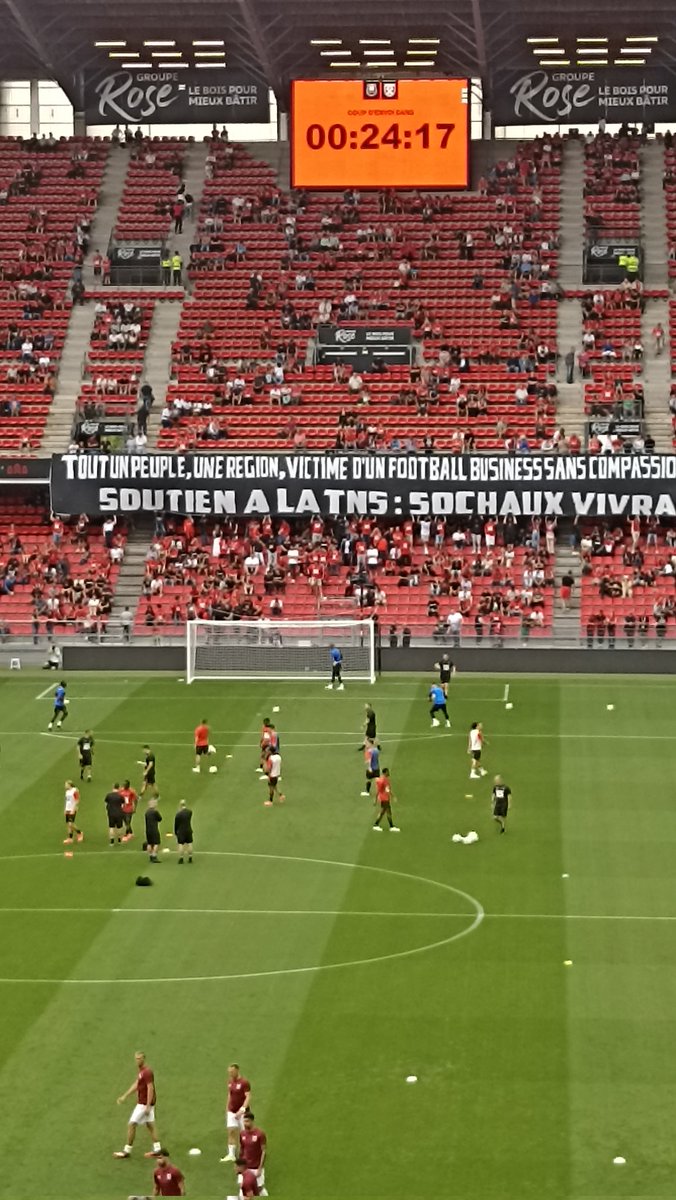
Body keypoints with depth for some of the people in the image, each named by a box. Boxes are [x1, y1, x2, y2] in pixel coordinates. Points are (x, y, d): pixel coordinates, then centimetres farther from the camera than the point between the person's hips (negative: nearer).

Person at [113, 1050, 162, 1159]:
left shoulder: (147, 1072, -20)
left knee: (132, 1125, -4)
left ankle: (127, 1151, 3)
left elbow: (150, 1089, -23)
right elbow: (136, 1085, 21)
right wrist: (124, 1097, 21)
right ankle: (157, 1149, 15)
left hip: (144, 1103, -10)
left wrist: (148, 1106, -25)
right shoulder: (140, 1070, 11)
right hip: (142, 1102, 10)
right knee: (150, 1124, 12)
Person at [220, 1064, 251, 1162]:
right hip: (232, 1111, 6)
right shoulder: (230, 1082, 7)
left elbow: (248, 1097, -19)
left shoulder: (244, 1082, -14)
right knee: (231, 1132, -3)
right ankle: (231, 1155, -4)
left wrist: (242, 1110, -28)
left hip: (242, 1112, -6)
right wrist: (227, 1109, 18)